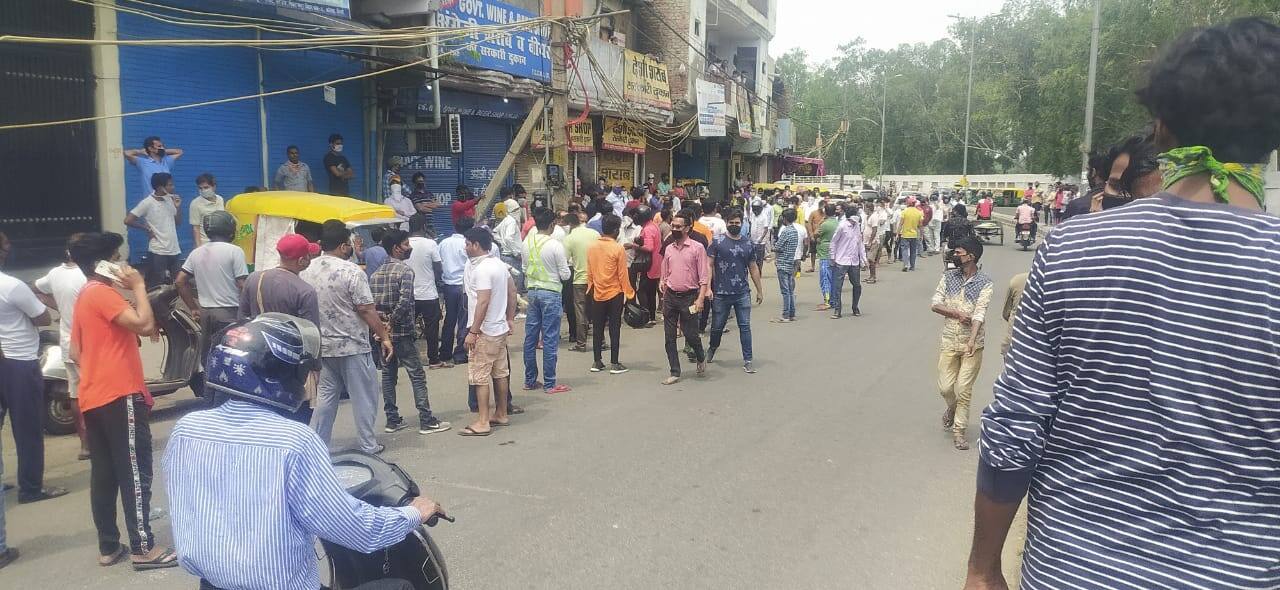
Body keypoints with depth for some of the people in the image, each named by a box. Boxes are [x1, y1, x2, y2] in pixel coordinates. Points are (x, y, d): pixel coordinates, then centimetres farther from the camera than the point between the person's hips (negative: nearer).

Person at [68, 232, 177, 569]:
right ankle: (143, 548, -1)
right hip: (119, 397, -10)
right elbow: (144, 325, -26)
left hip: (94, 398, 10)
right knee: (135, 473, -4)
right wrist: (138, 285, -15)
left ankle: (108, 547, 19)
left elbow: (76, 352, 18)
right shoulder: (101, 293, -13)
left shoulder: (85, 297, 16)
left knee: (103, 474, 12)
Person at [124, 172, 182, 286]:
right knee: (157, 286, -2)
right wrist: (146, 229, -5)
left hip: (174, 249, 6)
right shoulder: (147, 203, -12)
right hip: (158, 251, -6)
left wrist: (177, 207, -1)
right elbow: (127, 220, -13)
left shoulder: (170, 199, 6)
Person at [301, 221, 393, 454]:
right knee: (363, 396, 6)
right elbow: (366, 310, -16)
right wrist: (384, 337, -8)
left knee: (325, 395, 14)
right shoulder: (351, 271, -16)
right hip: (352, 347, -6)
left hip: (321, 346, 6)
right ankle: (368, 446, 13)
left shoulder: (306, 271, 3)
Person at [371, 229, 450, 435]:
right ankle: (426, 421, 1)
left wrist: (381, 326, 4)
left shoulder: (376, 273, 10)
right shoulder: (405, 270, -12)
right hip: (402, 332, -7)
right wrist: (392, 323, -14)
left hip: (381, 332, 7)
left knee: (388, 375, 13)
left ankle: (392, 420, 17)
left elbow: (370, 303, 6)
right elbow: (404, 302, -24)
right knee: (417, 375, -1)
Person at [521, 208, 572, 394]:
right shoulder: (555, 245, -15)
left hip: (532, 292, 6)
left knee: (530, 338, 10)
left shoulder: (526, 243, 2)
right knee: (550, 340, -1)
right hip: (551, 293, -6)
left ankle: (530, 380, 18)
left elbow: (525, 269, 11)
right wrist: (565, 264, 8)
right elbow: (565, 274, -10)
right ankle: (549, 384, 4)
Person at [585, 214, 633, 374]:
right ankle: (614, 364, 5)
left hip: (597, 293, 4)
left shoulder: (591, 247, 0)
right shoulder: (618, 249, -14)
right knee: (614, 329, 3)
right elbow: (622, 274, -10)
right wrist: (629, 293, -1)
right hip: (615, 294, -4)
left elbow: (589, 271, 6)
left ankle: (597, 362, 16)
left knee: (597, 329, 11)